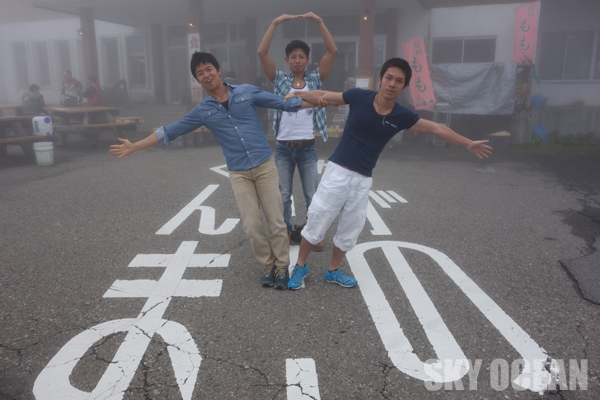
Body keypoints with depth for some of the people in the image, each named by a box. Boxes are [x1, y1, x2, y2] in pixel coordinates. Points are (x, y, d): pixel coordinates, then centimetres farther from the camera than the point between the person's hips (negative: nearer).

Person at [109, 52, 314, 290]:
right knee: (252, 225, -3)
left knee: (276, 220, -1)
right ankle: (268, 265, 19)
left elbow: (284, 103, 8)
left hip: (264, 165, -1)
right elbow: (169, 132, 11)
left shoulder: (247, 92, 4)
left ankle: (281, 267, 18)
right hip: (239, 173, 1)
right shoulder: (202, 111, 6)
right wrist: (134, 147, 11)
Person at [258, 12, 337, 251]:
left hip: (307, 149, 0)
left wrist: (319, 22, -11)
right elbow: (262, 53, -7)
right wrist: (275, 23, -12)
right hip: (283, 148, 0)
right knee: (283, 195, 11)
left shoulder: (315, 80, 4)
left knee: (312, 195, 8)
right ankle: (286, 230, 29)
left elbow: (332, 51, -6)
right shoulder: (280, 80, 3)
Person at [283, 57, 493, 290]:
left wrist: (468, 144, 9)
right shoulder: (359, 97, -9)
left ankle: (333, 271, 34)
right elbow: (325, 96, 4)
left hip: (363, 180, 3)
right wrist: (298, 94, -5)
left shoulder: (402, 116, -2)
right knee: (316, 222, 2)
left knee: (350, 230, 12)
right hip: (338, 172, -3)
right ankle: (300, 267, 24)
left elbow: (436, 129, 6)